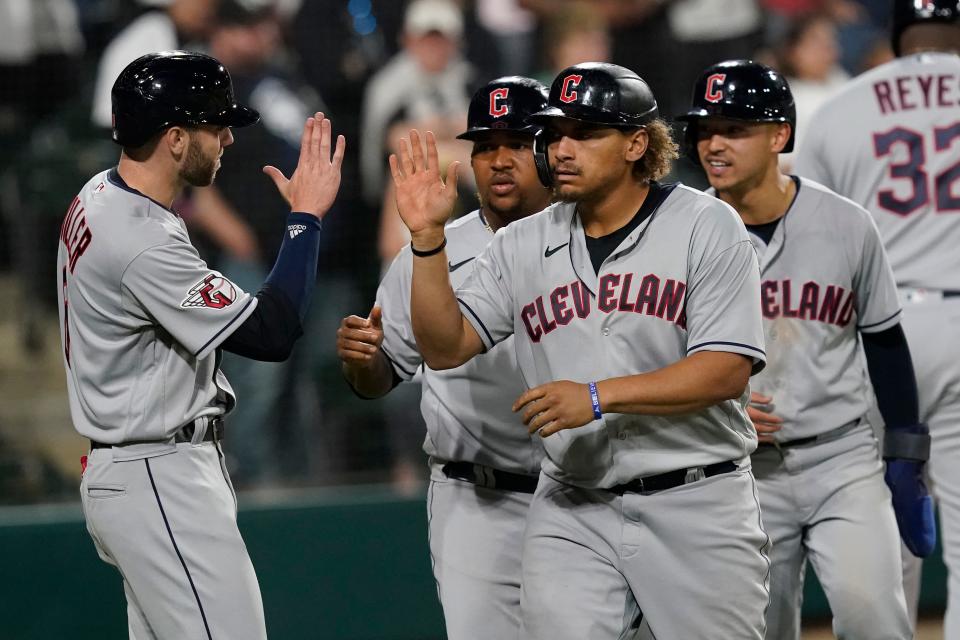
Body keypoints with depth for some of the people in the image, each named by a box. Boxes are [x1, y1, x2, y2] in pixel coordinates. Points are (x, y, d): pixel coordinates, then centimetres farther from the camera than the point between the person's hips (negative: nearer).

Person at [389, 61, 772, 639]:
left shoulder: (706, 227, -5)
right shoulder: (522, 246, 9)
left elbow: (727, 370, -14)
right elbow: (445, 348, 4)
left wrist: (597, 396, -22)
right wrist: (428, 237, -9)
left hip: (695, 502, -3)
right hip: (572, 512, 3)